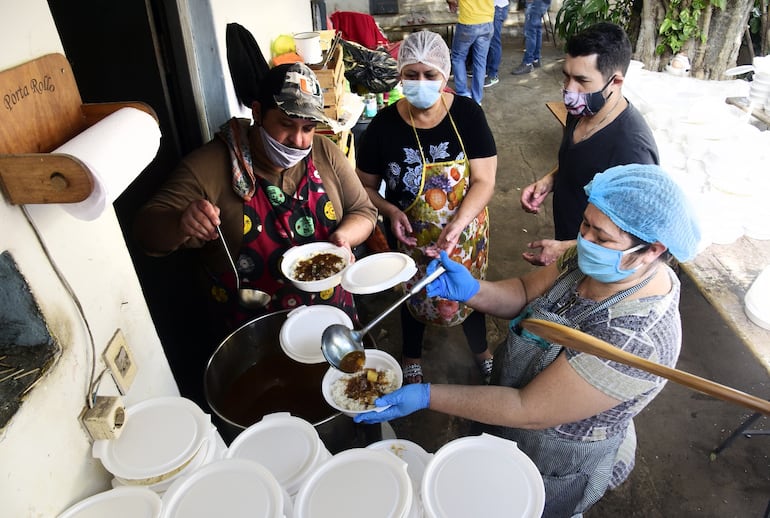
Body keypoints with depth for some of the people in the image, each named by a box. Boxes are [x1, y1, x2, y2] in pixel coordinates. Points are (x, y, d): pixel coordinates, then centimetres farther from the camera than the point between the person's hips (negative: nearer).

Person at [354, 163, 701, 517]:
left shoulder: (634, 339, -39)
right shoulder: (598, 262, -16)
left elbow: (529, 412, -35)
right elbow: (527, 293, -9)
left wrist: (426, 396, -34)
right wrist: (470, 290, -29)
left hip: (555, 464, -6)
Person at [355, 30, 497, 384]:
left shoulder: (468, 114, -16)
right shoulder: (384, 124, -15)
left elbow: (484, 181, -17)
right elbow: (365, 185, -5)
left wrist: (457, 225, -32)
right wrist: (390, 211, -24)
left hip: (465, 234, 1)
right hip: (410, 238, 0)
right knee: (413, 296, 23)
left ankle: (481, 350, 55)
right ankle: (411, 356, 54)